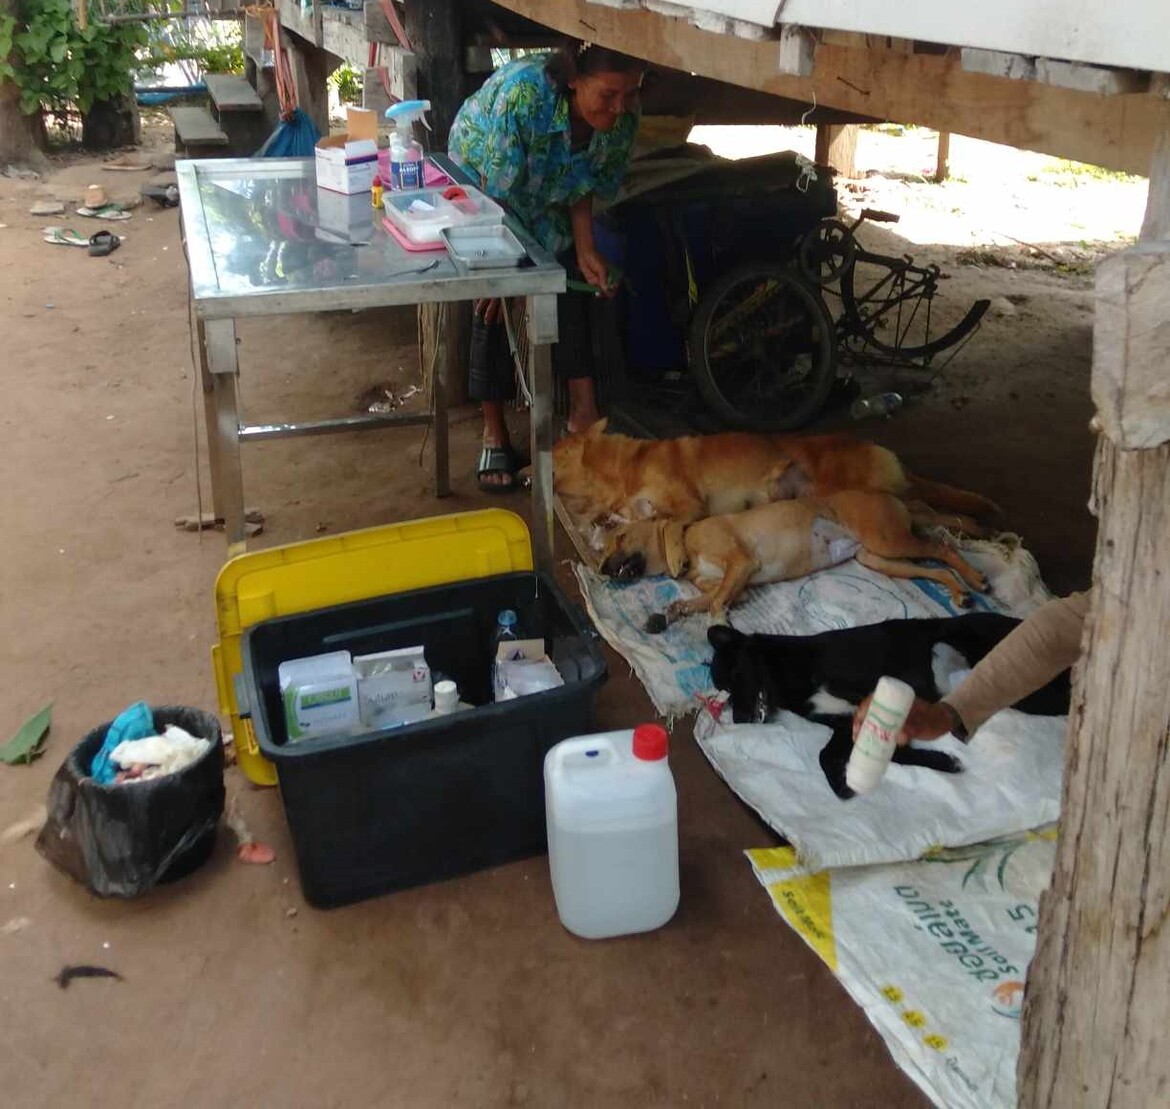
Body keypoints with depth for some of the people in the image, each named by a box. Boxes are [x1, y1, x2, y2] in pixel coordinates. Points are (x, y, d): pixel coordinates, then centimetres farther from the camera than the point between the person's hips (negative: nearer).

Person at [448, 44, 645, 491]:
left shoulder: (622, 119, -22)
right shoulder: (525, 90, -40)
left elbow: (583, 186, -7)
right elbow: (499, 190, -32)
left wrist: (586, 251, -20)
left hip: (545, 200, 5)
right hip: (478, 183, -5)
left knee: (572, 288, -7)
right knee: (493, 307, -12)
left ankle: (584, 415, -1)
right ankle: (494, 434, -3)